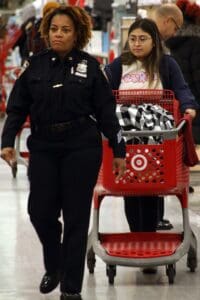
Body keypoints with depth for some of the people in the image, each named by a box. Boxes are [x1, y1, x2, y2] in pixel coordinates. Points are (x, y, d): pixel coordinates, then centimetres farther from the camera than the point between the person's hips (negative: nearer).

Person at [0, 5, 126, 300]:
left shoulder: (89, 66, 0)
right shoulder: (36, 64, 4)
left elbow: (106, 111, 2)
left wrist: (118, 150, 2)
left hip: (81, 149, -2)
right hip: (43, 149, 2)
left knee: (76, 218, 0)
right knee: (40, 212, 0)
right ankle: (53, 266, 30)